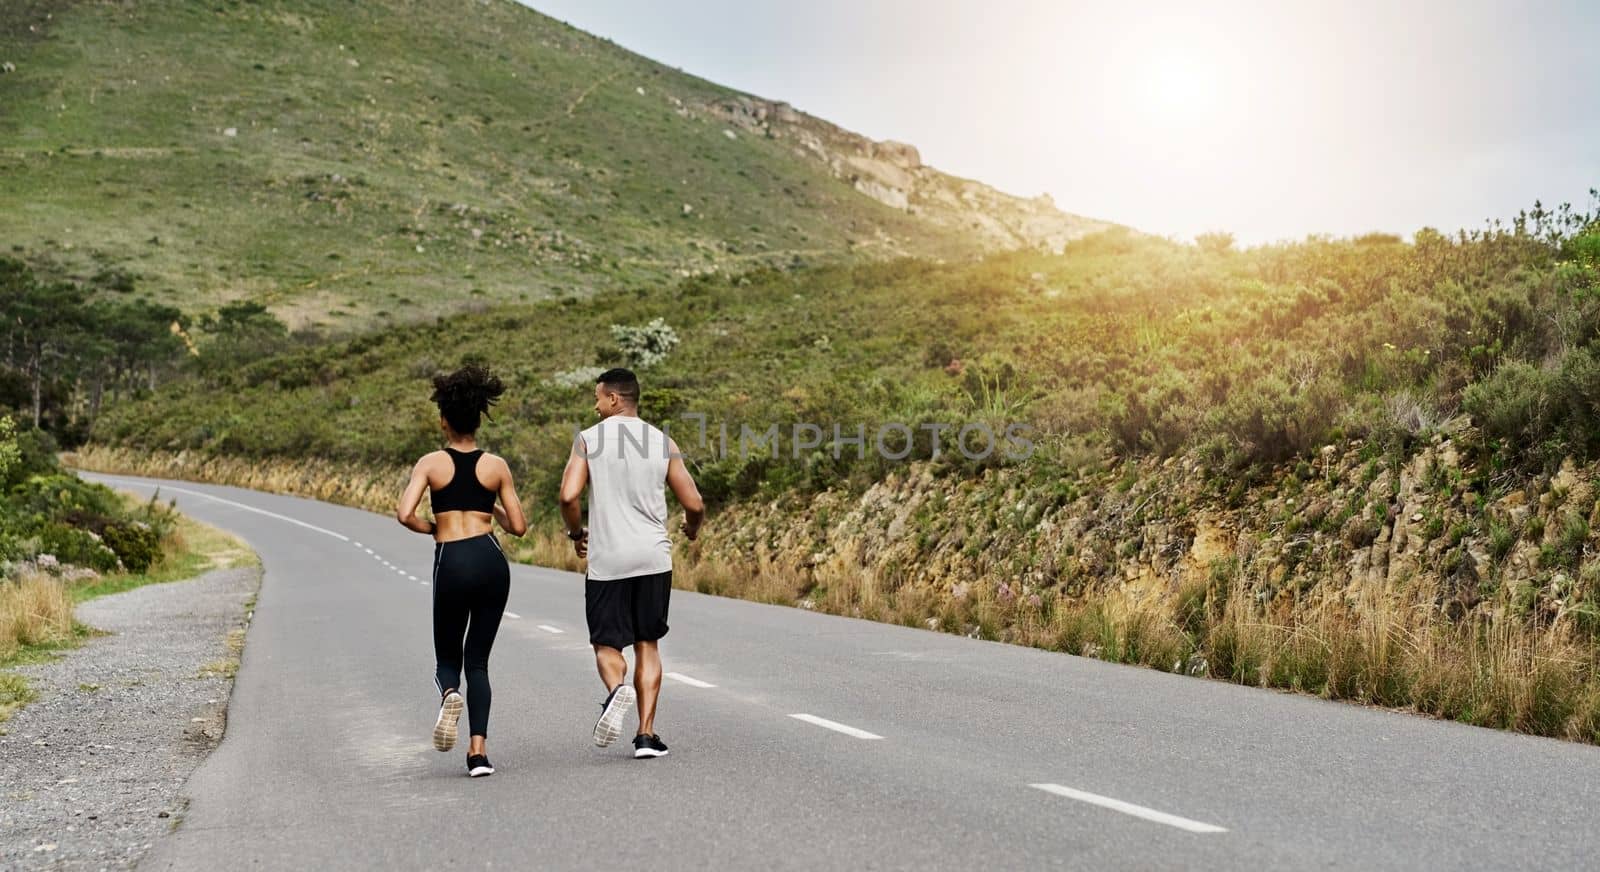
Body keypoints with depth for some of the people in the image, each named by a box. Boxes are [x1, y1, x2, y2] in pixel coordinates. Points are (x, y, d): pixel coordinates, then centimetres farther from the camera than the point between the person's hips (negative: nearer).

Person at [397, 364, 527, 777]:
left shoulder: (430, 463, 2)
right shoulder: (496, 465, 5)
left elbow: (405, 514, -10)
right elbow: (518, 527, 6)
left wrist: (433, 528, 10)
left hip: (451, 563, -1)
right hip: (491, 561, 1)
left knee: (448, 658, 17)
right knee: (478, 660, 10)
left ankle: (449, 694, -18)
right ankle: (479, 751, -3)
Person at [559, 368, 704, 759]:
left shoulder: (588, 439, -2)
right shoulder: (663, 442, 4)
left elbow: (568, 497, -12)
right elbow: (694, 503, 2)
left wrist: (576, 533, 8)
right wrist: (692, 528, 24)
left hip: (606, 560, -2)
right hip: (654, 558, 2)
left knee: (607, 643, 10)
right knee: (647, 644, 12)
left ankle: (616, 690, -22)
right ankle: (646, 734, 7)